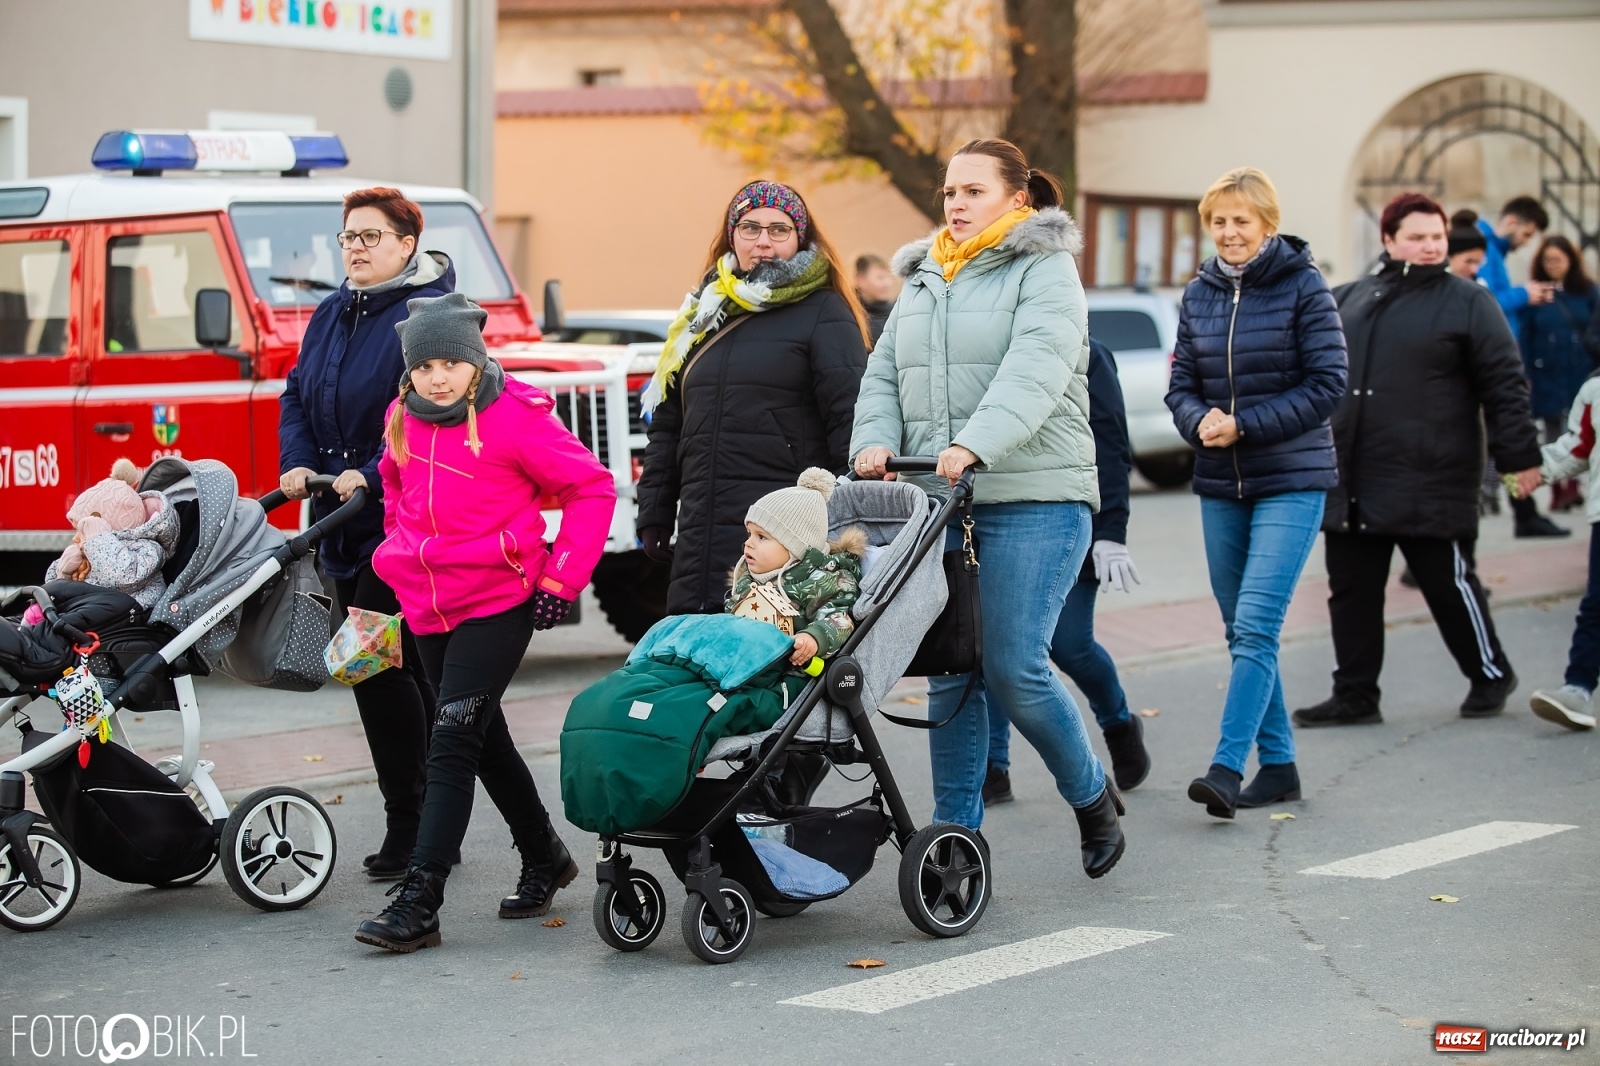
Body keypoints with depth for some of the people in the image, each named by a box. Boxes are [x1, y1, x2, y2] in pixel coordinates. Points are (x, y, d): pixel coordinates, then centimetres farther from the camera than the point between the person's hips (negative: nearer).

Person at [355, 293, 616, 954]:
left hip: (498, 604, -7)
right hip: (429, 608, 7)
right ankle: (544, 860, 35)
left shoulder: (515, 417, -13)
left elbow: (591, 487, -9)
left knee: (452, 742, -13)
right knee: (484, 739, 16)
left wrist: (560, 577, -10)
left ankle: (419, 901, -15)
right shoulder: (403, 421, 6)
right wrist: (400, 553, 19)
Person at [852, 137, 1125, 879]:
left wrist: (973, 444, -32)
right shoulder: (923, 281, 20)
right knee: (949, 673, 3)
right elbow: (884, 374, 16)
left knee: (1014, 667, -10)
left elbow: (1035, 371, -18)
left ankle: (1092, 798, 13)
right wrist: (876, 440, -5)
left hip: (1033, 502, -6)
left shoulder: (1046, 272, -2)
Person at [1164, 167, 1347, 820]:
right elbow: (1181, 385, 10)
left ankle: (1226, 767, -19)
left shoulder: (1303, 286, -6)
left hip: (1291, 480, -6)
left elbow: (1327, 384, -10)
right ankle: (1277, 763, 18)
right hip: (1220, 483, 6)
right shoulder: (1198, 295, 8)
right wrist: (1201, 421, -13)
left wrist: (1243, 424, -16)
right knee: (1241, 630, 9)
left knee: (1255, 625, -15)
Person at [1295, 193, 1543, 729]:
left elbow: (1503, 384, -2)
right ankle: (1355, 694, 15)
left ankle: (1490, 675, 23)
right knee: (1351, 590, 6)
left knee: (1450, 584, 3)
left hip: (1431, 485, -5)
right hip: (1350, 481, 5)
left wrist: (1519, 455, -6)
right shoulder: (1349, 299, 12)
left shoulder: (1468, 302, -1)